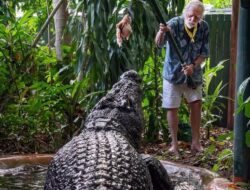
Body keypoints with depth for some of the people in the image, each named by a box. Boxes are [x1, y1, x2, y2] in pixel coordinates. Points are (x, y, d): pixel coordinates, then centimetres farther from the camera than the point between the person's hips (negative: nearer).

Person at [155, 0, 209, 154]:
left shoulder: (204, 28, -8)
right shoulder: (174, 24, -21)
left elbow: (204, 53, -3)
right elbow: (159, 44, -35)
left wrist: (193, 66, -21)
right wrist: (162, 32, -58)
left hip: (194, 74, 3)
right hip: (173, 73, -3)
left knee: (196, 104, 4)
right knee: (172, 108, 1)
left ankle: (196, 142, 16)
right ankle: (174, 143, 14)